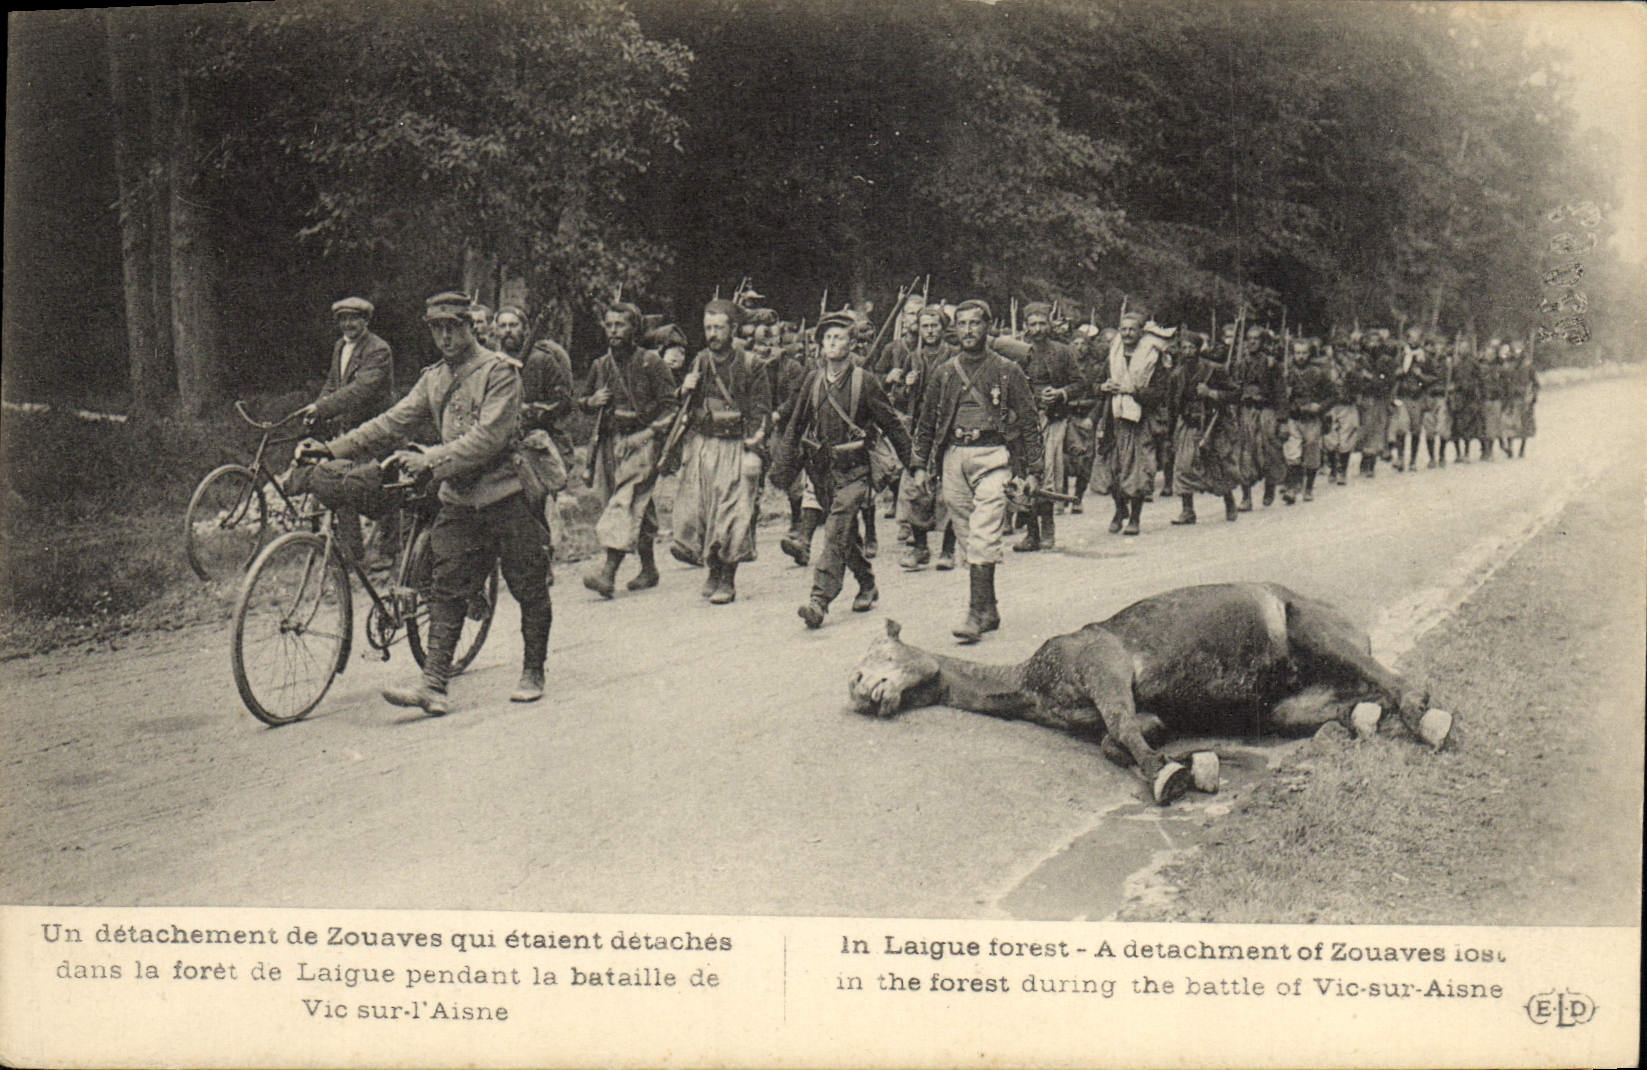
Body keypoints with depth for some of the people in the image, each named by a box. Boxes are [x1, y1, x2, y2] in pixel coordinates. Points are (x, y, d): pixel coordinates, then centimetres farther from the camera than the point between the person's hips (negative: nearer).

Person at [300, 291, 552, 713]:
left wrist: (431, 461, -25)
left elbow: (488, 437, -19)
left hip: (508, 493, -6)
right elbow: (394, 423, 6)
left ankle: (533, 674, 19)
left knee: (530, 590, 4)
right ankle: (434, 685, -5)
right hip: (459, 500, 6)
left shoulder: (499, 372, -9)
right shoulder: (433, 379, 12)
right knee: (447, 591, -2)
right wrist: (333, 448, -4)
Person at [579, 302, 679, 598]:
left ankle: (608, 573, -25)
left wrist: (654, 432, -14)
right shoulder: (600, 365, 13)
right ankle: (648, 568, 24)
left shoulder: (650, 362, -2)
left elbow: (670, 404, -3)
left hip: (641, 442, -6)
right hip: (609, 443, 6)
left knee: (625, 504, -17)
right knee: (639, 510, 12)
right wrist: (591, 402, 1)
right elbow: (583, 401, 24)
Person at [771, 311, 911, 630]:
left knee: (836, 535, -16)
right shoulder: (813, 380, 6)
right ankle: (867, 586, 34)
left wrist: (909, 464, 3)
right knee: (845, 535, 15)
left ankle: (820, 600, -21)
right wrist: (785, 468, 9)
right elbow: (795, 426, 12)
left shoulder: (864, 382, -5)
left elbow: (891, 424, 1)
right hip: (820, 470, 5)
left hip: (852, 471, -5)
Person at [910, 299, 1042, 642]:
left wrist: (1032, 471, 0)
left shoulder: (1007, 372, 4)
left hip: (992, 455, -4)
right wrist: (921, 466, 10)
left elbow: (1028, 424, 5)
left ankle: (977, 613, -16)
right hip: (953, 457, 4)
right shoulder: (944, 373, 13)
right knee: (968, 539, 7)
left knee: (983, 537, -14)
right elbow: (926, 423, 18)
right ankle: (989, 609, 16)